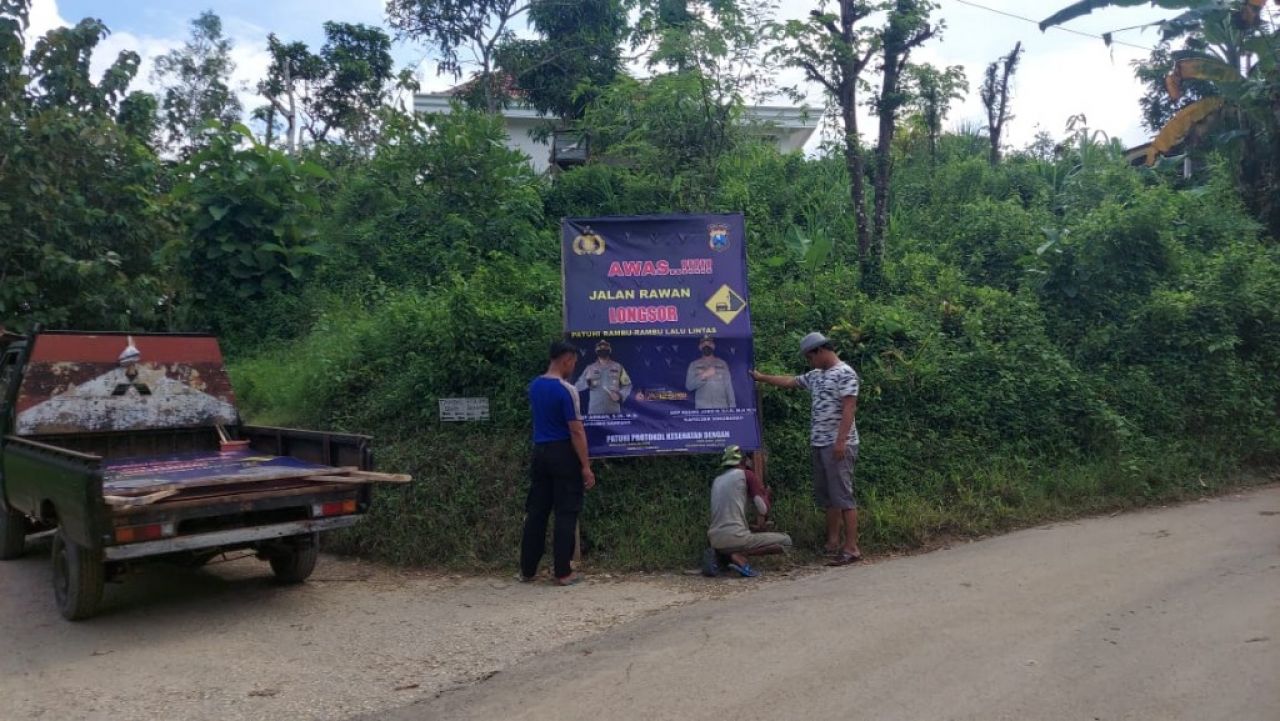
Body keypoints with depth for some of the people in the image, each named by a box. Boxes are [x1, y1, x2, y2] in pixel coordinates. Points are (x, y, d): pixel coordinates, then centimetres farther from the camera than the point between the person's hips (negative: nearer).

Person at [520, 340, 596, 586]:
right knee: (566, 512, 1)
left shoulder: (534, 386, 7)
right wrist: (586, 466, -14)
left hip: (540, 451, 7)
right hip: (563, 454, -7)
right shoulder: (566, 390, -15)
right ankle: (562, 572, 4)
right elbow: (576, 431, -17)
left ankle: (527, 570, 16)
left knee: (536, 511, 11)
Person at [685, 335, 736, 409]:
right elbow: (689, 386, 1)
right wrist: (703, 375, -14)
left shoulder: (722, 364, 12)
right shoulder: (694, 365, 11)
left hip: (721, 408, 1)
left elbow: (728, 386, 9)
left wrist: (732, 407, 0)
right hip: (702, 408, -1)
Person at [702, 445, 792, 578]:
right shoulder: (746, 474, 2)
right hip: (735, 537, -7)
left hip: (715, 540, 7)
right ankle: (740, 555, -12)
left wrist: (753, 528, 25)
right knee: (786, 541, 3)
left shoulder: (716, 480, 22)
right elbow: (763, 509, 0)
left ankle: (717, 556, 6)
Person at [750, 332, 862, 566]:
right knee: (827, 495, 11)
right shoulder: (816, 376, 18)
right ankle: (833, 543, 18)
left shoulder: (845, 373, -9)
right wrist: (761, 377, 35)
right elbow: (790, 381, 31)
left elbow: (849, 408, -16)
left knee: (843, 495, -9)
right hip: (820, 444, 9)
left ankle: (852, 548, -6)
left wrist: (840, 441, -22)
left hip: (838, 445, -9)